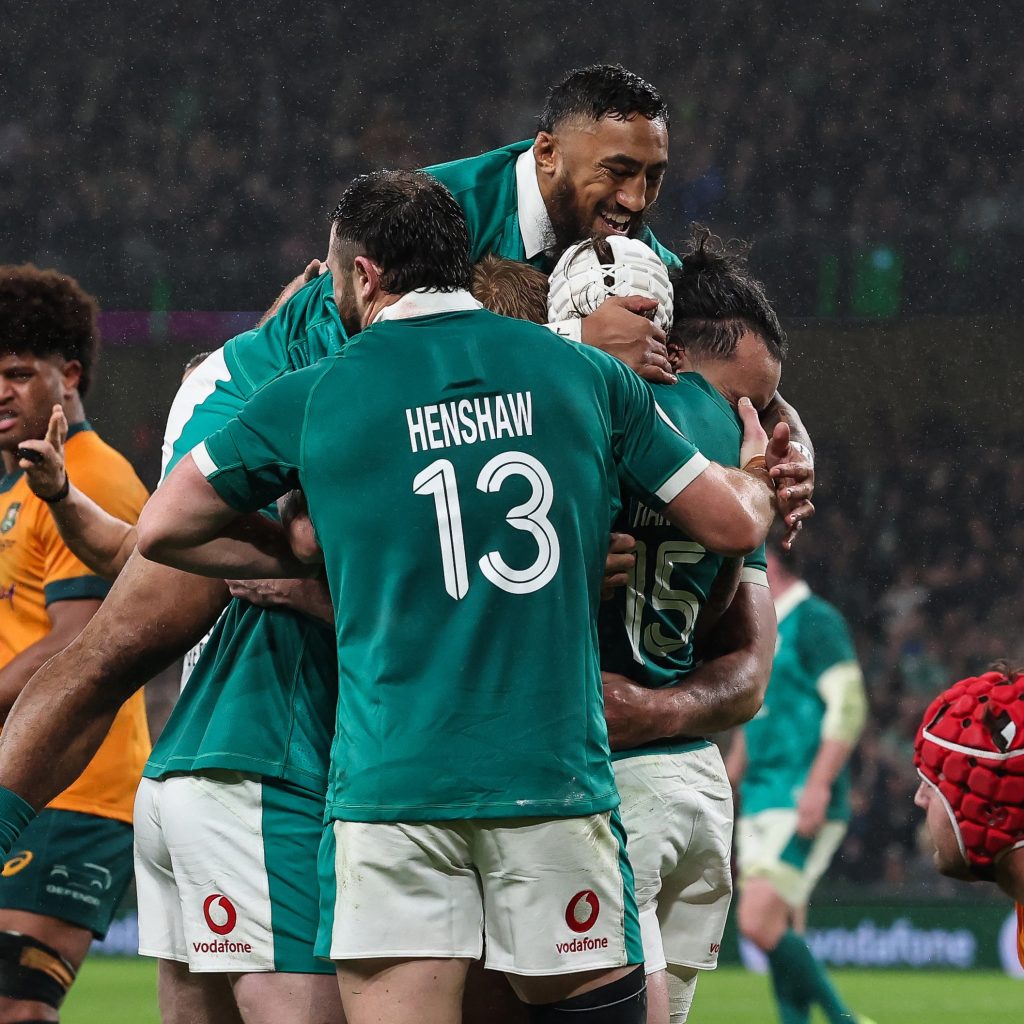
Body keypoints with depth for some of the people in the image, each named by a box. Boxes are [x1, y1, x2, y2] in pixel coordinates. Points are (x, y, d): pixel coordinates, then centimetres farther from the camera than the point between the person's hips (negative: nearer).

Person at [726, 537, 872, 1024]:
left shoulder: (815, 621, -9)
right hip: (761, 802, 9)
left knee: (760, 924, -17)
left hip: (801, 803, -9)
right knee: (775, 932, 5)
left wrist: (818, 786, -24)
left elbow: (848, 705, -18)